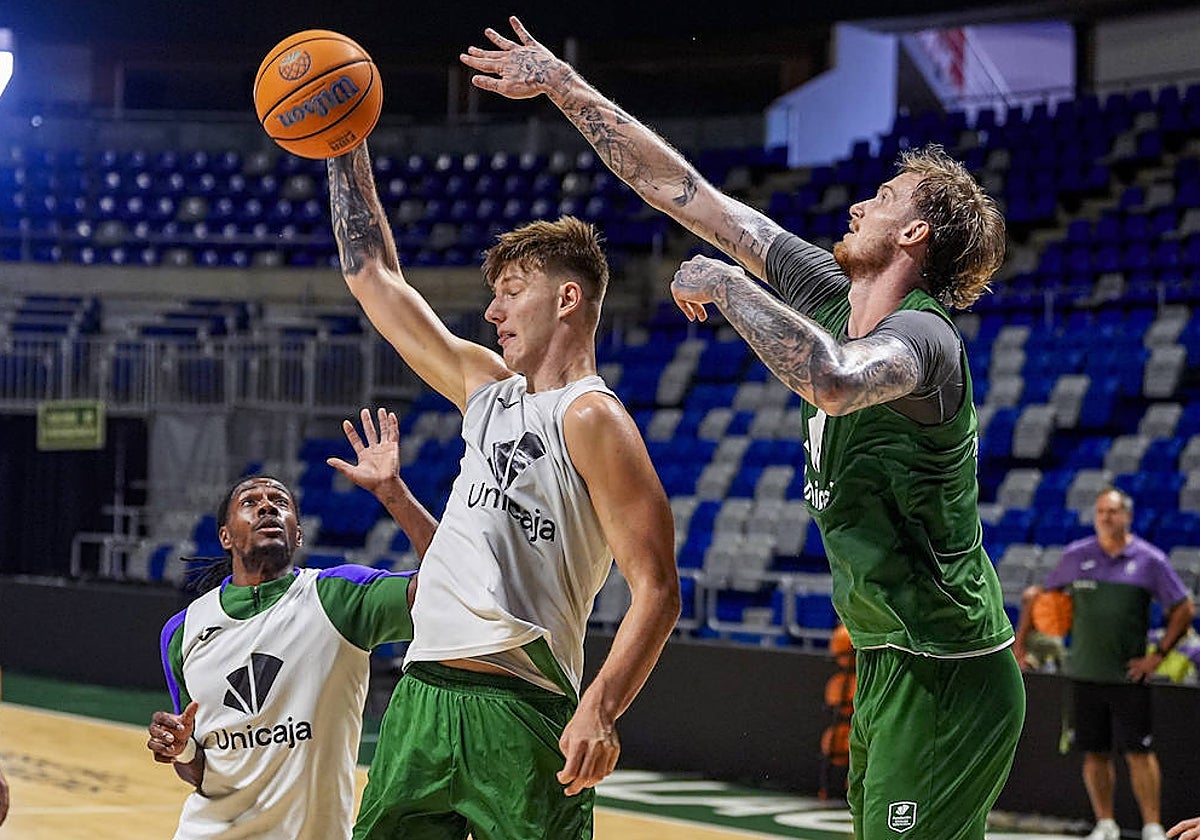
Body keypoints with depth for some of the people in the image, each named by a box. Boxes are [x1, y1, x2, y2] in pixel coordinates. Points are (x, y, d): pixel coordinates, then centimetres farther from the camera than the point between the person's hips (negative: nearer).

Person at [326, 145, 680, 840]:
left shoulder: (592, 419, -7)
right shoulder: (488, 387, 17)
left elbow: (657, 589, -15)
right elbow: (374, 278, 25)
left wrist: (599, 711, -28)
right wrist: (348, 148, 21)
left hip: (517, 713, -8)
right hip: (422, 696, 8)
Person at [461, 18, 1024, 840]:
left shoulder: (921, 336, -17)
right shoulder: (832, 296, 7)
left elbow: (830, 380, -42)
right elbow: (685, 193, 10)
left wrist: (726, 283, -26)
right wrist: (564, 87, 12)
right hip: (890, 669, 9)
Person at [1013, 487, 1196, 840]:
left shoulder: (1150, 560, -2)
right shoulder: (1076, 556, 5)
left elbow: (1184, 610, 3)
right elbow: (1040, 595, 16)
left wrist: (1158, 655, -3)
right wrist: (1019, 641, 9)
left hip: (1129, 675, -2)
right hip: (1084, 674, 3)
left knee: (1138, 752, -5)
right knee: (1094, 753, 6)